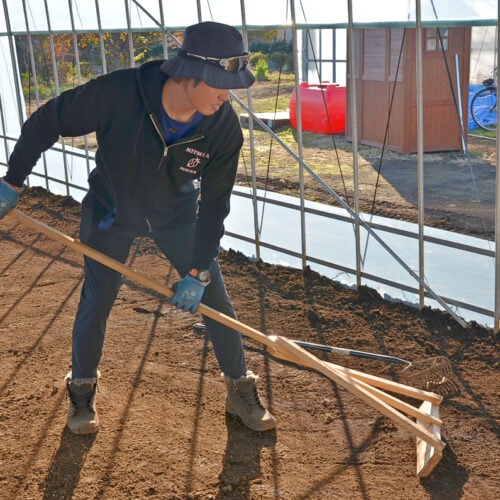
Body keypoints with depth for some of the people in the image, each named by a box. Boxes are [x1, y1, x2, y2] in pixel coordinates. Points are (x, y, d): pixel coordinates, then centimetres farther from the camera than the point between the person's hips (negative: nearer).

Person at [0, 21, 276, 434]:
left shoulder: (224, 126, -27)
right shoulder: (118, 93, -35)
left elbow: (214, 205, -17)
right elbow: (46, 122, -19)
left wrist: (198, 271, -19)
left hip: (178, 214, 2)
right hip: (111, 211, -1)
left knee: (215, 299, 1)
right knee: (96, 303, 5)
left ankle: (241, 392, 21)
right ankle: (82, 391, 30)